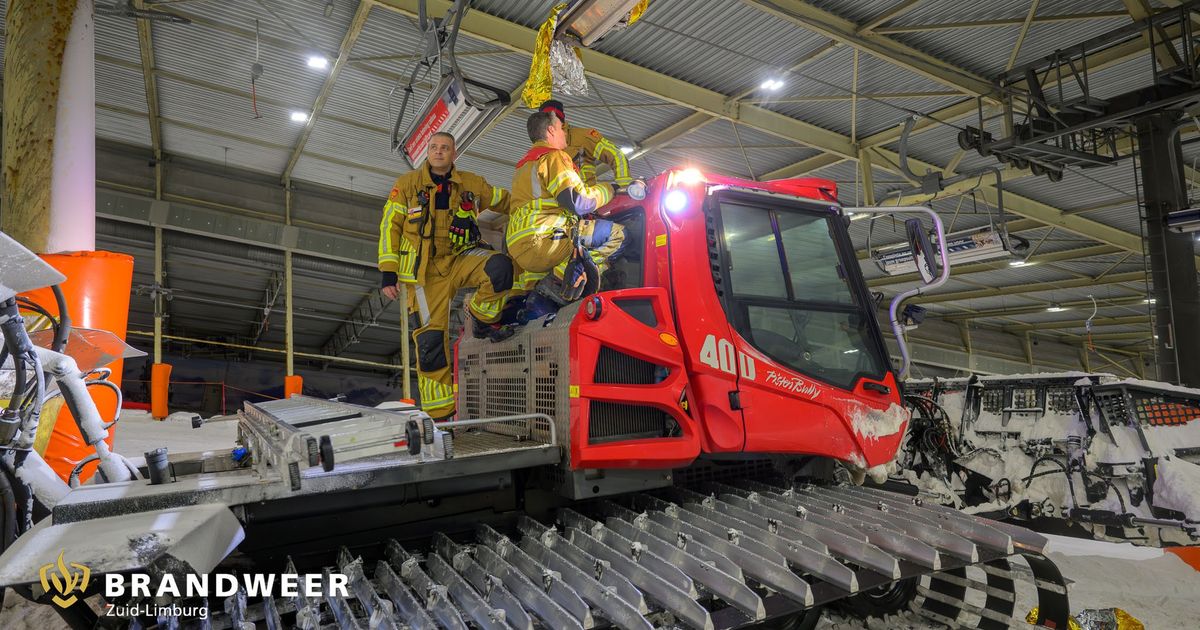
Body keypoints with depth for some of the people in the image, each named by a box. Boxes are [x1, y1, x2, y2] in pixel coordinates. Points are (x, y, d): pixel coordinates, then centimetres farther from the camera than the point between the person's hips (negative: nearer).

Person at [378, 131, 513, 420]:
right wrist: (388, 272, -2)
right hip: (426, 270, -1)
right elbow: (389, 226, 5)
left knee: (500, 267, -32)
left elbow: (508, 201, 22)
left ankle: (481, 314, -3)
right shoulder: (407, 184, 7)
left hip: (462, 258, 2)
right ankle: (438, 413, 3)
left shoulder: (471, 184, 11)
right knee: (430, 340, -9)